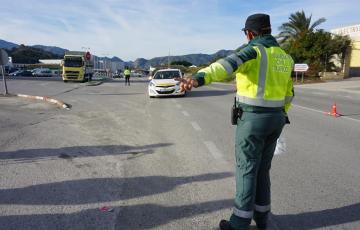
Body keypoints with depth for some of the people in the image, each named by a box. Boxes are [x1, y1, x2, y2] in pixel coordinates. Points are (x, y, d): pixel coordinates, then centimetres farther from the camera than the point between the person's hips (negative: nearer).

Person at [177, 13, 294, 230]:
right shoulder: (285, 57, 13)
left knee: (246, 170, 3)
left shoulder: (253, 51, -12)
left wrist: (198, 79, -51)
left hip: (252, 120, -7)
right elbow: (287, 95, 19)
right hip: (273, 119, 7)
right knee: (262, 168, 20)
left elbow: (226, 65, -34)